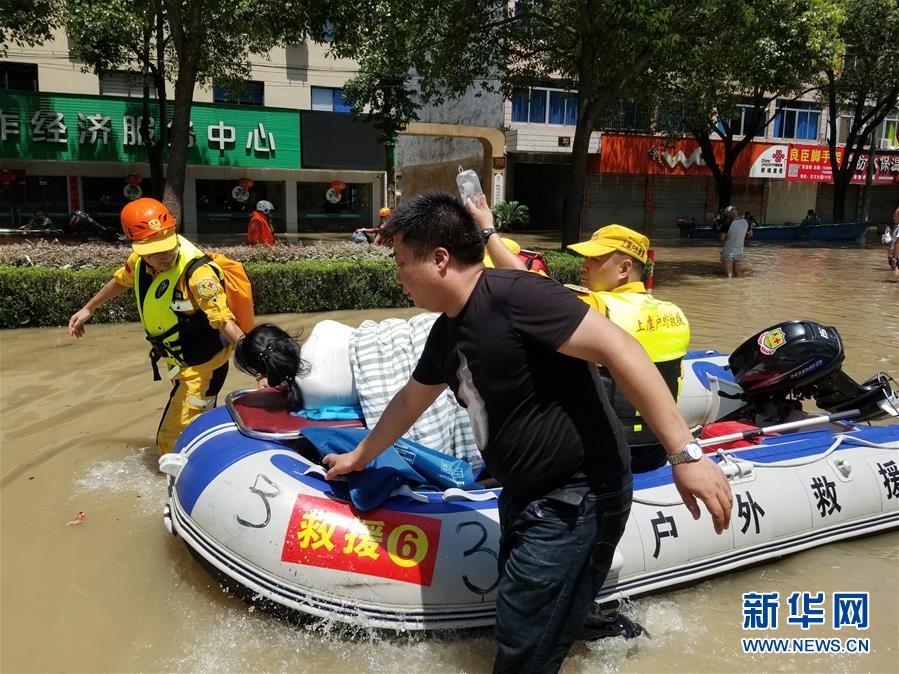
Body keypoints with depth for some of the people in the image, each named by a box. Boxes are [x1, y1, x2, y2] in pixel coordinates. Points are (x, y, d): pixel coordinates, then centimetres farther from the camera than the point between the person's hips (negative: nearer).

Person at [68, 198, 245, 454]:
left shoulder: (196, 271, -31)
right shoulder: (140, 260, -7)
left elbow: (224, 321, -37)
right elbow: (122, 280, 16)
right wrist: (88, 309, 28)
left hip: (202, 366, -8)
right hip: (179, 363, 8)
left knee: (172, 441, -10)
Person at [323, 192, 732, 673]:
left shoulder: (512, 294, -23)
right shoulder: (447, 329, 6)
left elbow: (619, 350, -28)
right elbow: (409, 401, 22)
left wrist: (685, 453, -30)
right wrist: (358, 457, 34)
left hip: (576, 498, -9)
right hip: (525, 496, 9)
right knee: (522, 629, 19)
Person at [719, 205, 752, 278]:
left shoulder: (728, 223, -20)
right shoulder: (745, 222, -2)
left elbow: (721, 238, -15)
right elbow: (750, 235, 13)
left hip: (728, 253, -5)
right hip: (739, 253, 5)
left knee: (729, 276, 0)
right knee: (737, 275, 14)